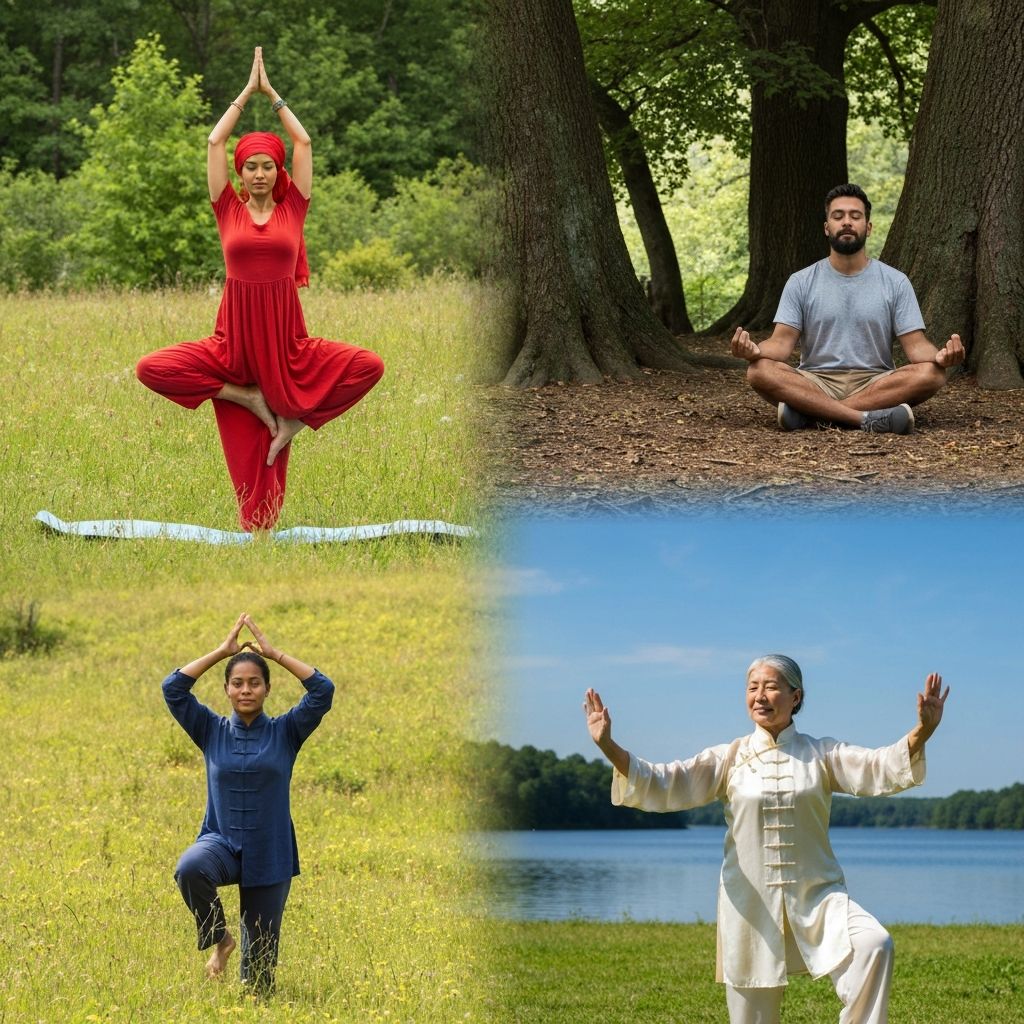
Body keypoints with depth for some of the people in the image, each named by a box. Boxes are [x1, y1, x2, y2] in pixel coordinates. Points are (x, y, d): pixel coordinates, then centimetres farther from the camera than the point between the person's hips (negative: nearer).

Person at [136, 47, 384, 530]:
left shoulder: (293, 208, 5)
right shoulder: (229, 209, 4)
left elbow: (303, 142, 2)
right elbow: (214, 141, 2)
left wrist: (272, 93, 8)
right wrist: (246, 92, 7)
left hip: (286, 341, 0)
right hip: (235, 341, 0)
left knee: (370, 367, -20)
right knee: (150, 370, -20)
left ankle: (294, 416, -2)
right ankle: (246, 396, -3)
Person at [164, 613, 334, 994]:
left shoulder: (285, 732, 0)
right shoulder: (212, 732, 3)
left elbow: (323, 690, -13)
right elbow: (173, 688, -8)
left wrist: (275, 654, -10)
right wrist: (221, 652, -8)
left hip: (269, 854, 0)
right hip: (221, 842, 0)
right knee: (189, 869, -38)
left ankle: (254, 985, 43)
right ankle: (219, 939, -9)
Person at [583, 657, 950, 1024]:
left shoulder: (822, 755, 5)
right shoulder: (728, 759, 4)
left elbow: (881, 767, -9)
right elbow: (662, 785, -4)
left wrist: (922, 733, -29)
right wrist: (608, 747, -20)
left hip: (817, 896, 0)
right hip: (750, 906, 0)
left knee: (873, 946, -29)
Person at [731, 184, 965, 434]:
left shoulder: (896, 283, 5)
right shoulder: (800, 283, 6)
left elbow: (915, 345, -1)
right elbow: (783, 341, -2)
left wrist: (940, 356, -26)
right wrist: (755, 349, -27)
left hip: (876, 385, 1)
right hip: (816, 383, 0)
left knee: (931, 373, -30)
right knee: (760, 371, -29)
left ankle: (810, 412, -33)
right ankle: (868, 418, -40)